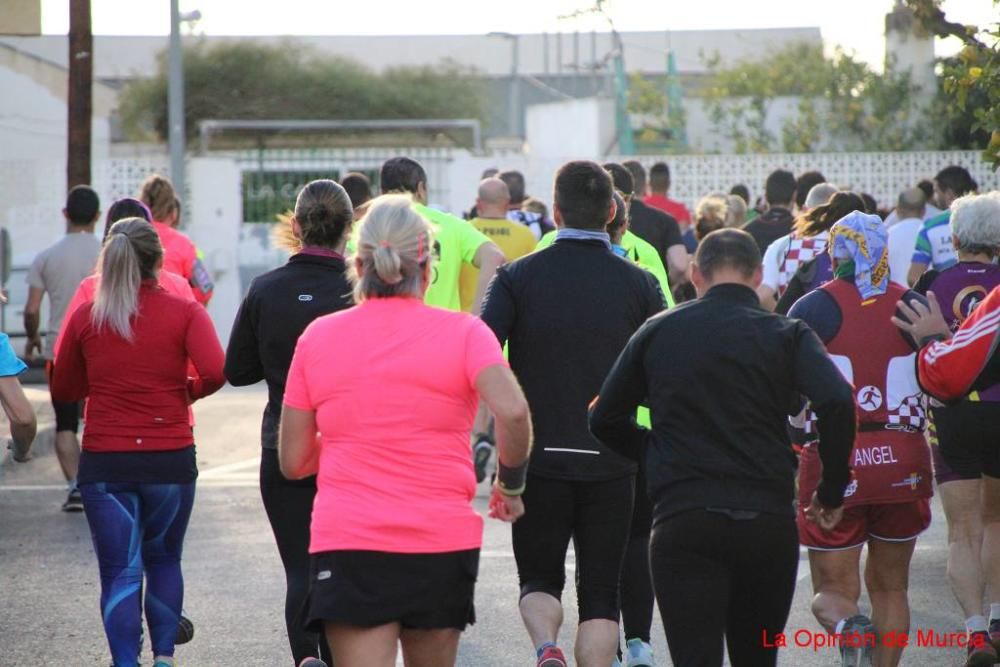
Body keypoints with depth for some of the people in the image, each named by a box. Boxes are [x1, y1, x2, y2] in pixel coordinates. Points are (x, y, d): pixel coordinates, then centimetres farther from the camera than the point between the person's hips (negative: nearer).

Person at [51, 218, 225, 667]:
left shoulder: (85, 318, 1)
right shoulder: (184, 313, -3)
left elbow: (63, 390, 9)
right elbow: (214, 371, -17)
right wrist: (186, 390, 3)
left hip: (104, 462, 0)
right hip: (171, 460, 0)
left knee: (120, 572, -1)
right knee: (164, 560, 20)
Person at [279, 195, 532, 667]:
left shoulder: (317, 336, 4)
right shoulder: (462, 333, -1)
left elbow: (293, 462, 6)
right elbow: (512, 411, -18)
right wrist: (511, 484, -1)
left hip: (347, 544, 0)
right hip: (442, 541, 0)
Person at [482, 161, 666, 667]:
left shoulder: (517, 278, -2)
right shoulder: (638, 284, 0)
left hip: (538, 458, 0)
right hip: (611, 463, 0)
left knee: (539, 579, 14)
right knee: (600, 594, 9)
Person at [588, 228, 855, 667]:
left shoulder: (658, 331, 9)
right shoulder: (786, 334, 4)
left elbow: (605, 420, 13)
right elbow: (837, 402, -13)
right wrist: (831, 494, -1)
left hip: (682, 519, -1)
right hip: (768, 522, 1)